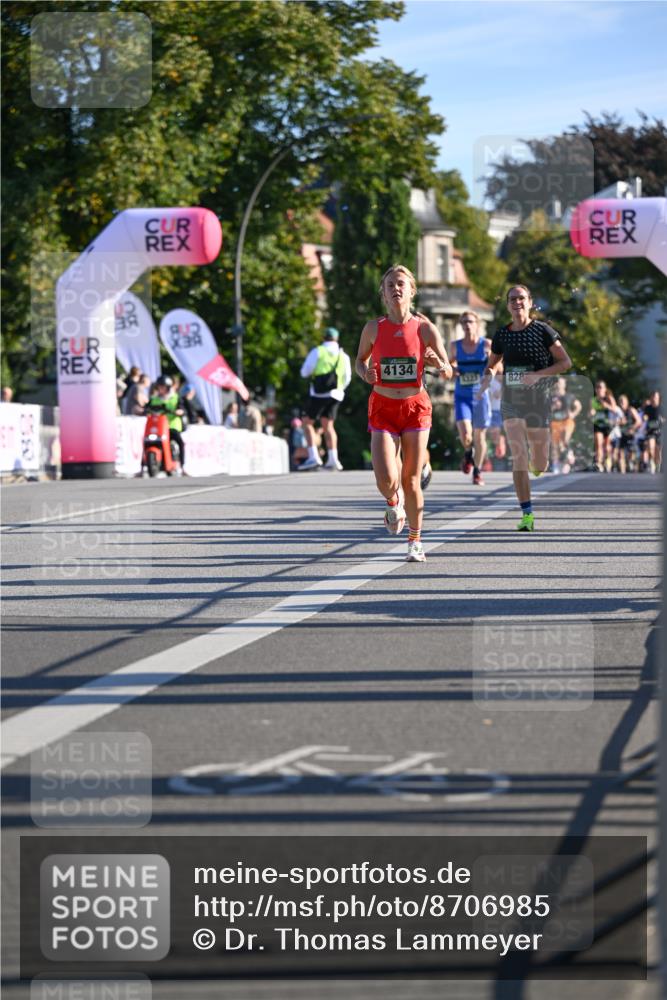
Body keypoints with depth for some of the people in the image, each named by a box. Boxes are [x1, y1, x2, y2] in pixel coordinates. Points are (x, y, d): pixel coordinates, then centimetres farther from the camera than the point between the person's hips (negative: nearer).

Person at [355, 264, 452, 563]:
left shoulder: (425, 328, -4)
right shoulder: (374, 328, -2)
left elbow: (448, 371, 0)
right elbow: (360, 360, 14)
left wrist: (442, 367, -24)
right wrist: (365, 373, -9)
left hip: (415, 406, 0)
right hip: (383, 407, 0)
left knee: (411, 482, 2)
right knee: (387, 480, -15)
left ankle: (415, 541, 18)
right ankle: (393, 501, 22)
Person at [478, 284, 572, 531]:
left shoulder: (542, 330, -4)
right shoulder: (501, 335, 5)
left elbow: (565, 362, -5)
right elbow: (492, 363, 19)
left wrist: (539, 374, -18)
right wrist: (487, 377, -4)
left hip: (537, 400, -1)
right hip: (511, 401, 1)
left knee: (539, 466, 6)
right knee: (518, 456, -13)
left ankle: (536, 465, 46)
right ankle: (527, 515, -12)